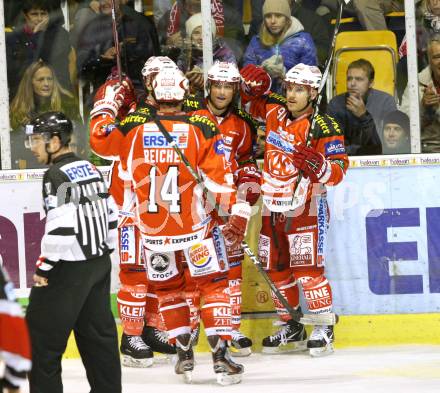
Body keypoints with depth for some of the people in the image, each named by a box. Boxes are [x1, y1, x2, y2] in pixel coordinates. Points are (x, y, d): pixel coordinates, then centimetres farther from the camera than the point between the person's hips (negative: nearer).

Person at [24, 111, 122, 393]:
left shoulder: (57, 176, -16)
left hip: (68, 270, -9)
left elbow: (60, 226, -23)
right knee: (99, 331, 12)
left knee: (43, 333, -2)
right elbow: (110, 214, 16)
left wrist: (44, 267, -16)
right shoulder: (90, 169, 11)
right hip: (99, 265, 9)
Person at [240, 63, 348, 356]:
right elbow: (251, 103, 22)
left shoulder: (324, 128, -12)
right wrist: (252, 86, 1)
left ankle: (325, 329, -4)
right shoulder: (274, 113, 4)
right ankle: (291, 328, 24)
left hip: (306, 206, -6)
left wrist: (319, 166, -33)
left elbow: (338, 170, -14)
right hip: (272, 205, 6)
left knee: (308, 269, -12)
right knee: (276, 270, 11)